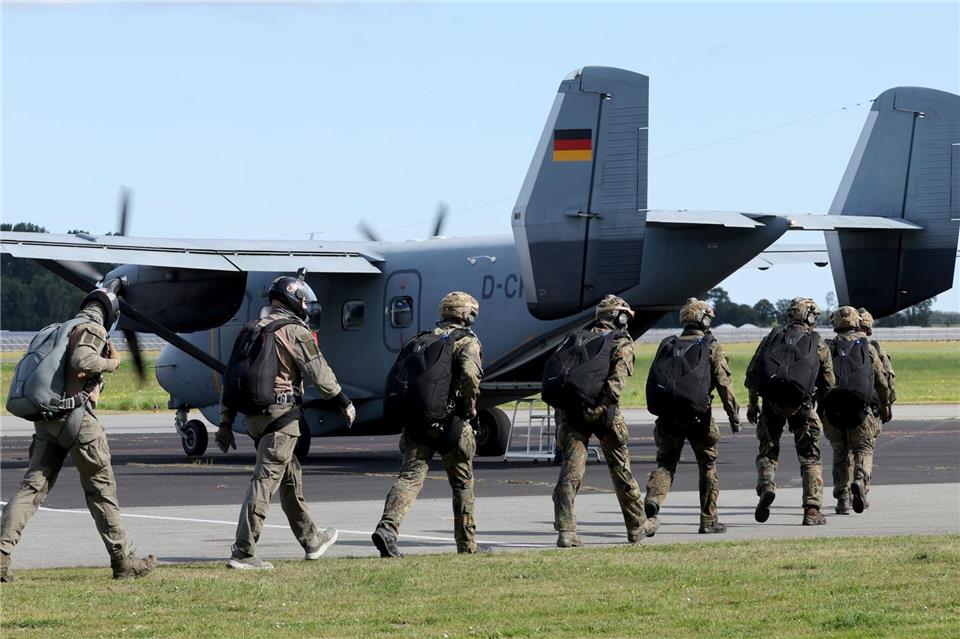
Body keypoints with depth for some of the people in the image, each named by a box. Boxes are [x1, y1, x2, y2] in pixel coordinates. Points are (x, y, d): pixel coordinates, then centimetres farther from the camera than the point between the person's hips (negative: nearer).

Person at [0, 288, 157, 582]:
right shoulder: (93, 330, -6)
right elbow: (82, 360, -24)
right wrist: (111, 363, -8)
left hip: (45, 418, 7)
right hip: (76, 415, -7)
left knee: (33, 486, 1)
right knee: (101, 488, 4)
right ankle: (122, 560, 10)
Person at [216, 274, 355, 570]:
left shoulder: (250, 331, 15)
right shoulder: (294, 331, -7)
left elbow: (231, 378, 15)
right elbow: (319, 373, -8)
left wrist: (226, 422, 17)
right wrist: (345, 403, 5)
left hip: (254, 417, 8)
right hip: (281, 415, -8)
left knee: (290, 476, 21)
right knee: (265, 480, -9)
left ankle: (311, 540, 34)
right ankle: (243, 552, -14)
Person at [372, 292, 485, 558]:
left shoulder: (420, 340, 18)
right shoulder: (467, 341, 0)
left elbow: (395, 376, 13)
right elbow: (470, 373, -19)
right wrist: (470, 407, -7)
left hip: (415, 420, 4)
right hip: (450, 423, -4)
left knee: (409, 476, -3)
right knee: (462, 483, 11)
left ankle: (387, 528, -26)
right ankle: (467, 544, 20)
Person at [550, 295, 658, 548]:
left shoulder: (577, 337, 18)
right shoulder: (622, 342, 4)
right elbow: (618, 377, -13)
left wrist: (561, 409, 9)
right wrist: (600, 406, -19)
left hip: (570, 410, 3)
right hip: (602, 412, -3)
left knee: (570, 470, -2)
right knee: (621, 469, 12)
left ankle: (565, 530, -12)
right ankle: (637, 525, 25)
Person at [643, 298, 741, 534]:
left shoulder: (667, 345, 13)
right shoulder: (711, 347, 1)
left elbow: (653, 381, 12)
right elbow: (724, 384, -6)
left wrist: (657, 409, 19)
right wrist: (734, 415, -4)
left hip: (667, 415, 3)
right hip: (697, 415, -3)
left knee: (665, 463, 9)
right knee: (708, 466, 12)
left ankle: (653, 499, -20)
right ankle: (708, 520, 13)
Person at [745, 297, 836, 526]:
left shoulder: (773, 337, 13)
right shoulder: (817, 343, 8)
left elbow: (752, 372, 12)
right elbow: (828, 383, 9)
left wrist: (753, 404, 22)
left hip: (771, 403, 1)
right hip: (801, 404, -1)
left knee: (767, 452, 17)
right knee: (810, 457, 10)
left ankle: (766, 487, -11)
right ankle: (812, 510, 2)